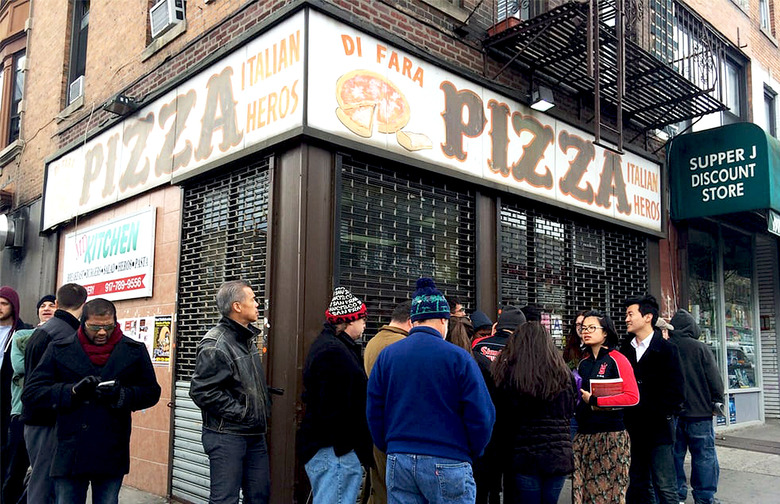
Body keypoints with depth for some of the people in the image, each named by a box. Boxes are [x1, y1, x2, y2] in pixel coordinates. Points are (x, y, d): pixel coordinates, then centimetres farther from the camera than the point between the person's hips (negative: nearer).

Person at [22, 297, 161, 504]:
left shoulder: (135, 351, 3)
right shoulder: (59, 350, 2)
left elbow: (151, 393, 6)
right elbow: (30, 393, -1)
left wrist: (121, 395, -13)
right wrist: (73, 390, -16)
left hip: (112, 456, 0)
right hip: (69, 454, 0)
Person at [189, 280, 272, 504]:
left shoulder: (248, 338, 12)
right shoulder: (215, 345, -17)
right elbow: (202, 391, -21)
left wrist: (263, 409, 11)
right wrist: (240, 412, -18)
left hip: (254, 434, 9)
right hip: (227, 436, -9)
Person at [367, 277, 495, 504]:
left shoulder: (386, 356, 3)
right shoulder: (458, 358, -9)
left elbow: (374, 413, 7)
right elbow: (482, 416, -8)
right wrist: (471, 454, 8)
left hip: (398, 462, 4)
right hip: (446, 465, -4)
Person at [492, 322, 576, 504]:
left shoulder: (510, 375, -9)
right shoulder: (564, 374, 3)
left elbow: (502, 421, -5)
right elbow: (570, 413, 13)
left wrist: (504, 446, 9)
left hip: (524, 456, -3)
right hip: (558, 456, 4)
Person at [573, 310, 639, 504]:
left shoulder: (617, 359, -5)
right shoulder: (583, 362, 14)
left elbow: (632, 397, -14)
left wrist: (595, 401, -12)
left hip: (611, 435, -5)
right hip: (584, 435, 6)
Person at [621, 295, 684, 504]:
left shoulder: (666, 349, -4)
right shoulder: (625, 350, 11)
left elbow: (674, 390, -8)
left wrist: (661, 415, -14)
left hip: (658, 429, -5)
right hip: (633, 429, 5)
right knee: (639, 486, 13)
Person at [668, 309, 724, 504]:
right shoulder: (701, 348, -9)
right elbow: (714, 378, -6)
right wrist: (717, 401, 9)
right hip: (698, 411, -3)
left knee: (674, 455, 10)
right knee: (704, 455, 6)